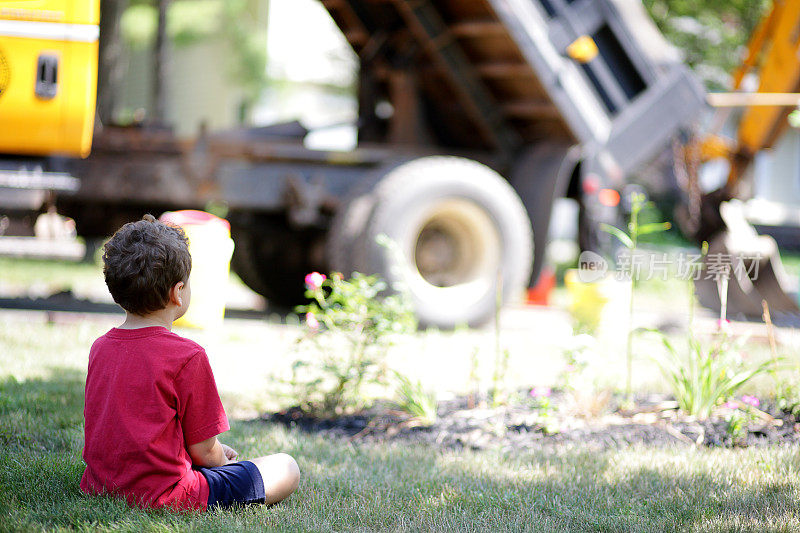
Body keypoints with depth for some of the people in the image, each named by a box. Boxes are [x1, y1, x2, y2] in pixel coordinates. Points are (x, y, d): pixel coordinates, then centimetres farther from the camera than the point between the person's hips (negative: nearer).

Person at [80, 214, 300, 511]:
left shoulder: (99, 348, 5)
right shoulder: (188, 356, -17)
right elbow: (203, 450, -11)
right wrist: (221, 458, 15)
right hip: (161, 496, -8)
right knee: (286, 468, 3)